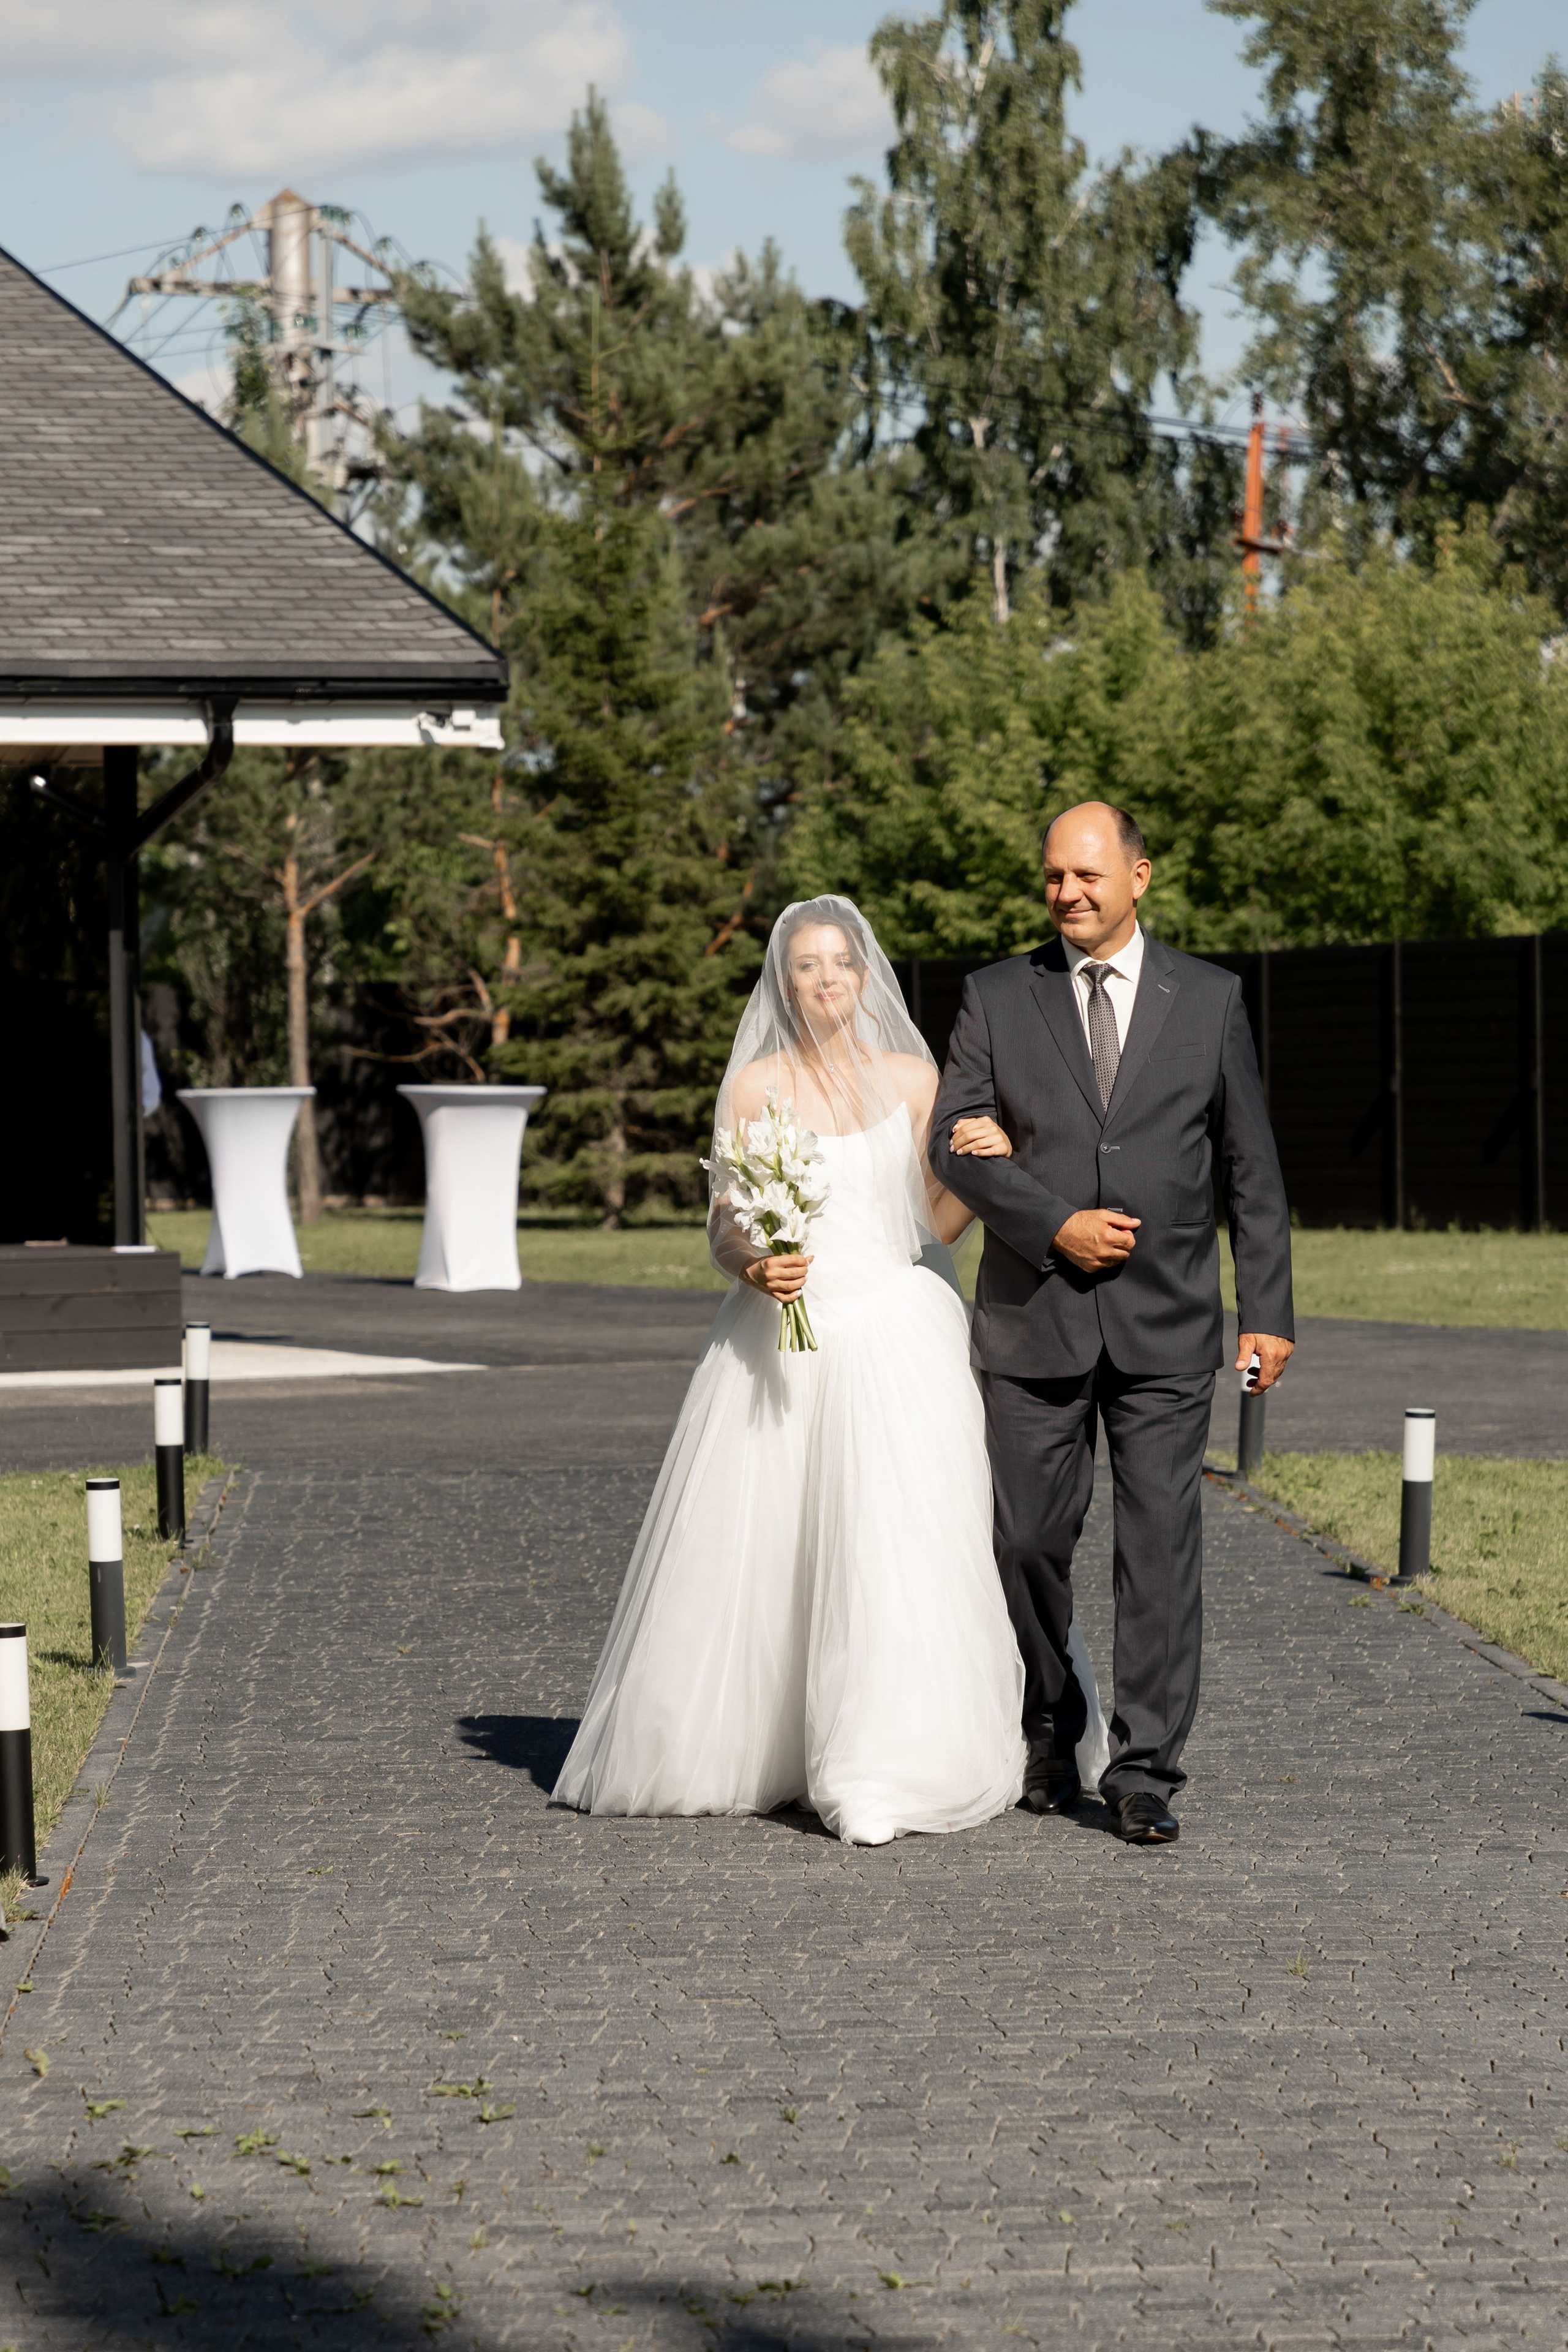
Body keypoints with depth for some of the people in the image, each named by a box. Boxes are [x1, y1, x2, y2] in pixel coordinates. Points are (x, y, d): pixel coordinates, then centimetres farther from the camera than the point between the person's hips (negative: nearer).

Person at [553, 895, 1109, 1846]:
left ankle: (877, 1778, -10)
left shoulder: (913, 1078, 8)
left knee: (894, 1544, -11)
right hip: (779, 1341, 0)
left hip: (894, 1339, 0)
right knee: (757, 1548, 1)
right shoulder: (754, 1087, 5)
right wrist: (754, 1269, -15)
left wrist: (988, 1164, -9)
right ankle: (737, 1750, 17)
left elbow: (939, 1224, 9)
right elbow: (724, 1228, 6)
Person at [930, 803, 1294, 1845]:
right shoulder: (998, 998, 6)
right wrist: (1056, 1227, -14)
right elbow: (954, 1141, -1)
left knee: (1164, 1546, -5)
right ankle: (1053, 1734, 25)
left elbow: (1251, 1166, 7)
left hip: (1166, 1327, -1)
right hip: (1035, 1319, 1)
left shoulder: (1210, 999, 6)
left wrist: (1269, 1312, 2)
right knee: (1032, 1541, 5)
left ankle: (1147, 1772, 0)